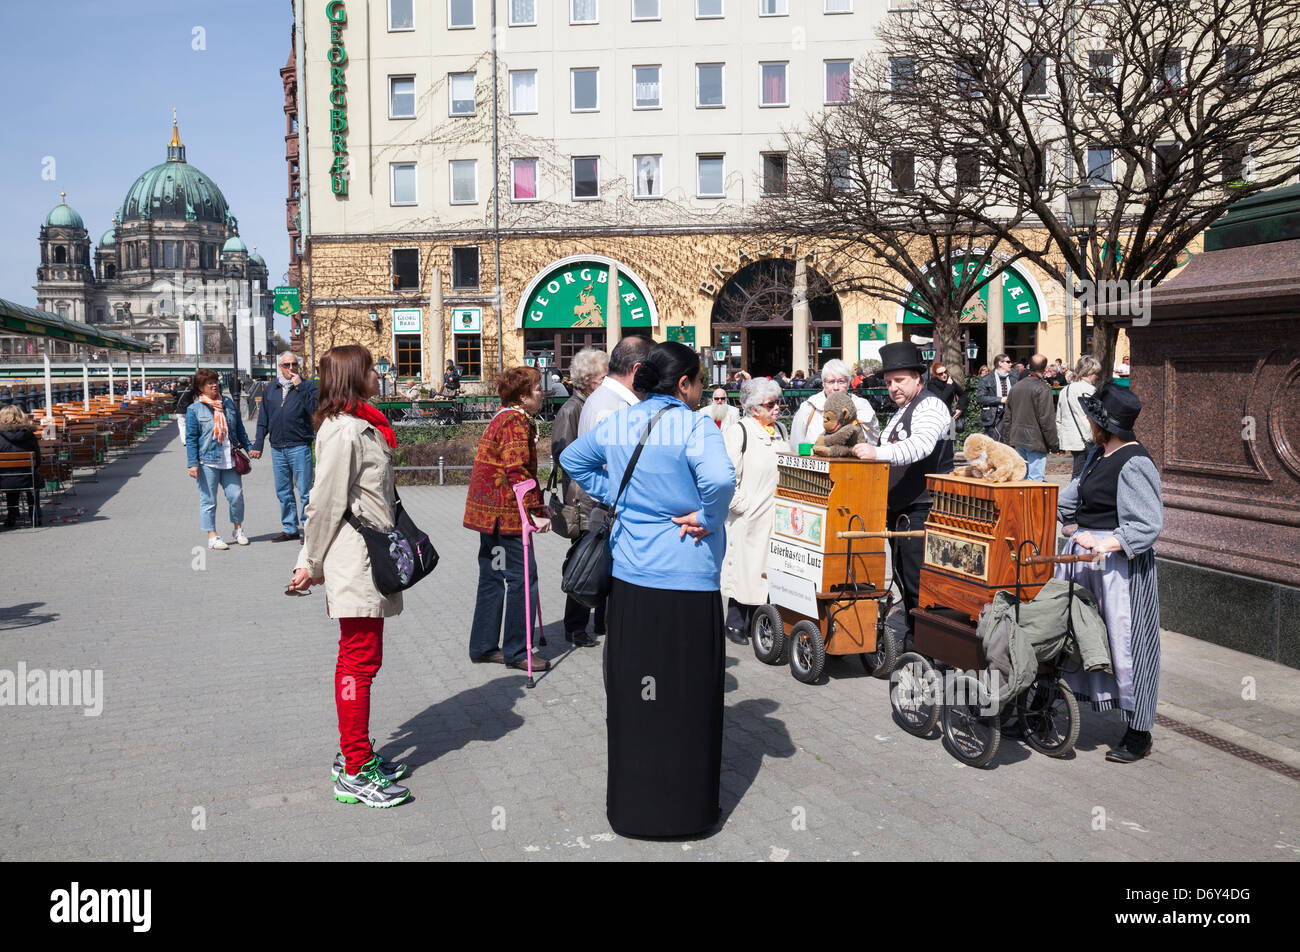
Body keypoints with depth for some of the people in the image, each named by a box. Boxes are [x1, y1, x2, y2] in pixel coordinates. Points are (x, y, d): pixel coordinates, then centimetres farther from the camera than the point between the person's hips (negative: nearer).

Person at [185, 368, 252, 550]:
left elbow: (240, 429, 20)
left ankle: (238, 529, 23)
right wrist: (193, 463, -8)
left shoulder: (229, 404, 11)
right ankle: (212, 536, 10)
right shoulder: (194, 409, -2)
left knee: (236, 496, 3)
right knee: (208, 500, 2)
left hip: (230, 459, 4)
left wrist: (248, 448, 17)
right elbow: (191, 438, -3)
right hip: (208, 461, -3)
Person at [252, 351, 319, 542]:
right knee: (283, 492, 10)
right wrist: (258, 445, 13)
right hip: (277, 448, 5)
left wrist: (300, 386, -18)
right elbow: (263, 420, 18)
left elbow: (314, 409, -17)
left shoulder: (307, 386, 1)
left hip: (299, 447, -5)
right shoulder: (270, 390, 13)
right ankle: (289, 528, 19)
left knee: (305, 490, -4)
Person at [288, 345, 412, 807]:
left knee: (360, 658, 16)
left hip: (371, 560, 10)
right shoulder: (344, 430, -17)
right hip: (355, 561, -10)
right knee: (360, 661, -5)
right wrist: (312, 564, -7)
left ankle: (355, 756, 28)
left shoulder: (363, 425, 16)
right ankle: (354, 774, 3)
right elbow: (326, 502, -15)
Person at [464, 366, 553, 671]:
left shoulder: (503, 418, 17)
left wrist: (535, 506, 19)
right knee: (522, 576, -5)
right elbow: (518, 471, -22)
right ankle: (516, 652, 1)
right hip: (504, 512, -11)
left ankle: (483, 647, 22)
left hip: (488, 509, 11)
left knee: (493, 576, 15)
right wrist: (537, 511, -19)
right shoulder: (516, 422, -14)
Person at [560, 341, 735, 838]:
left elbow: (572, 459, 20)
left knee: (630, 688, 14)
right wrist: (707, 519, -13)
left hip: (629, 573, 6)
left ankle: (629, 800, 25)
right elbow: (720, 479, -30)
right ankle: (686, 805, 16)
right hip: (686, 578, -6)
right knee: (687, 692, 6)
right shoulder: (694, 427, -13)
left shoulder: (618, 423, 7)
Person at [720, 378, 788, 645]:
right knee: (742, 567, 0)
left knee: (766, 570, 10)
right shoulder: (739, 432, -9)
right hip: (747, 519, -6)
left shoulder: (779, 431, 14)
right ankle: (735, 623, 11)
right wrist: (742, 505, -15)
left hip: (775, 518, 6)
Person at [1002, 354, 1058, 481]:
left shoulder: (1016, 387, 10)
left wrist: (1007, 441, 20)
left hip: (1017, 441, 7)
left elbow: (1007, 418, 14)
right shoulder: (1043, 388, -11)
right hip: (1035, 442, -7)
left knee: (1021, 477, 14)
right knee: (1035, 478, -6)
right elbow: (1047, 420, -13)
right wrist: (1052, 443, -6)